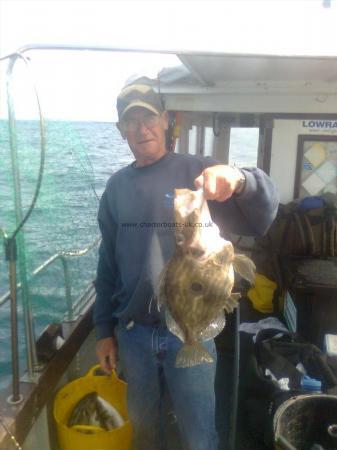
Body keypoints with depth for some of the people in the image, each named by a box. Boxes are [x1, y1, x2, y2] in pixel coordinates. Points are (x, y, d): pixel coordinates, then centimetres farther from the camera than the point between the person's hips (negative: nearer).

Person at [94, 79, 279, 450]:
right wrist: (104, 330, 8)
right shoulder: (117, 186, 3)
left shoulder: (197, 172, -8)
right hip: (132, 333, 4)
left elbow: (259, 222, -19)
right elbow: (108, 264, 7)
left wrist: (240, 179, -39)